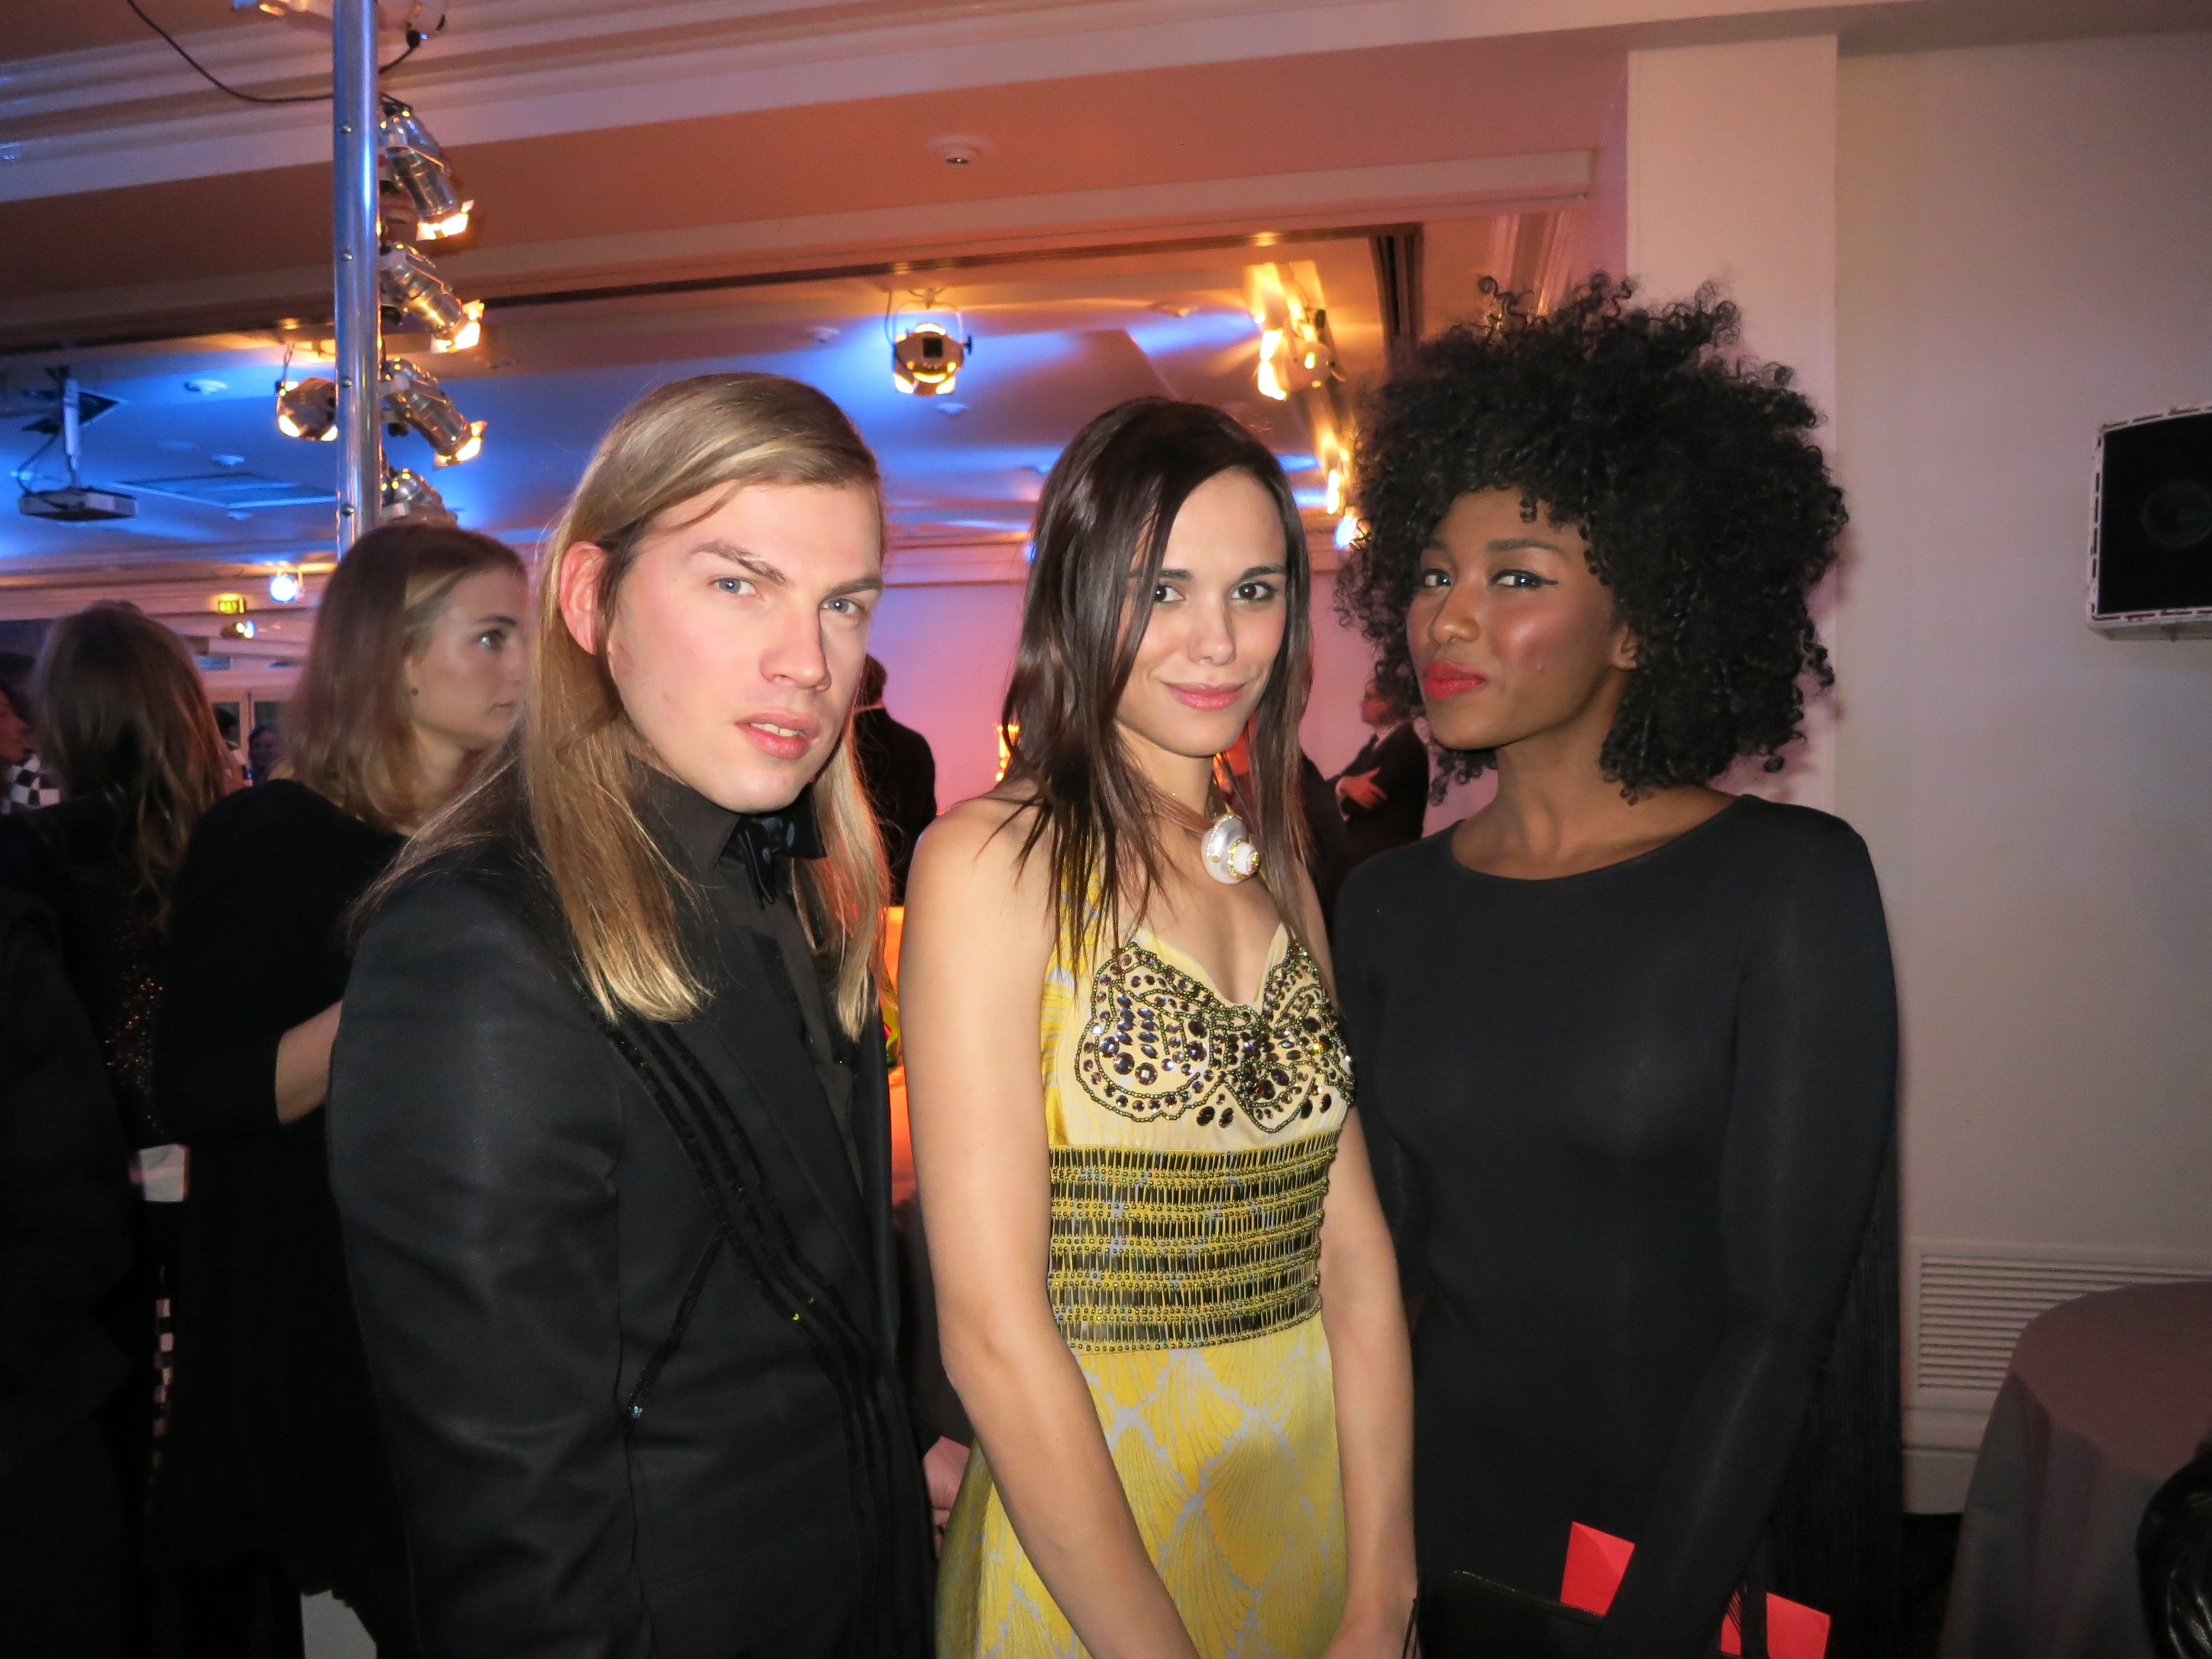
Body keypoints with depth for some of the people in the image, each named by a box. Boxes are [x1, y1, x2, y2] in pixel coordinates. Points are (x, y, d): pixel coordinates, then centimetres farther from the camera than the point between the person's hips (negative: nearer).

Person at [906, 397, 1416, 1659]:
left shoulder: (1277, 867, 3)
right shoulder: (992, 860, -15)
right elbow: (992, 1329, -18)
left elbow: (1353, 1250, -1)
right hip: (1082, 1535, -5)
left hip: (1327, 1498, 6)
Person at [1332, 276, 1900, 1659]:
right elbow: (1393, 1245, 1)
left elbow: (1787, 1310, -15)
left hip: (1714, 1547, -3)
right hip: (1452, 1529, 3)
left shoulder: (1792, 884, -15)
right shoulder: (1388, 904, -3)